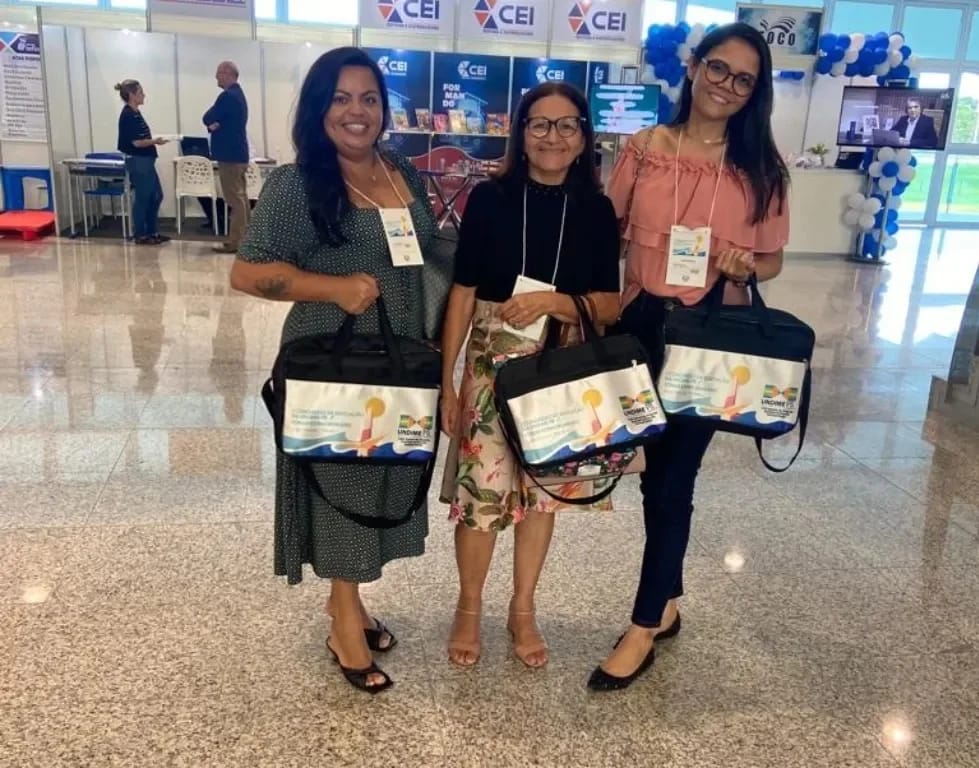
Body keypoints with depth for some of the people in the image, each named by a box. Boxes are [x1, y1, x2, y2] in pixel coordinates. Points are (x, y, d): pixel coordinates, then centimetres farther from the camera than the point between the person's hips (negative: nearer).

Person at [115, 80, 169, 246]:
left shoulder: (135, 113, 12)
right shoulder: (128, 115, -16)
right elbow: (136, 142, -19)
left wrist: (154, 141, 12)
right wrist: (155, 141, -13)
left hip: (146, 161, 10)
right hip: (137, 162, -10)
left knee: (156, 196, 14)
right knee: (142, 198, -2)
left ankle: (152, 232, 22)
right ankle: (140, 235, 8)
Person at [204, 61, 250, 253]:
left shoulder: (227, 96, -16)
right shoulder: (238, 94, 16)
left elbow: (207, 118, -11)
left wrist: (213, 122, 6)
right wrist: (215, 125, -1)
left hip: (230, 154, -10)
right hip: (238, 152, 10)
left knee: (235, 200, -8)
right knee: (241, 198, 11)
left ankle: (235, 242, -7)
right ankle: (245, 238, 15)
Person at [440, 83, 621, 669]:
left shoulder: (596, 210, 0)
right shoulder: (490, 199, -5)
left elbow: (609, 307, -1)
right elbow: (462, 292, -3)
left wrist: (554, 302, -19)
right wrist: (447, 379, -5)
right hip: (493, 365, -2)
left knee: (543, 490, 13)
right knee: (483, 490, -1)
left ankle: (523, 609, 33)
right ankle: (469, 608, 25)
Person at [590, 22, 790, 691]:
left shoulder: (762, 169, -1)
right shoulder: (645, 148, 2)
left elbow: (772, 261, 5)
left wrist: (743, 264, -17)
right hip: (641, 328, 2)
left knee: (672, 479, 2)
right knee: (653, 469, 13)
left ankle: (645, 629, 18)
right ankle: (667, 603, 34)